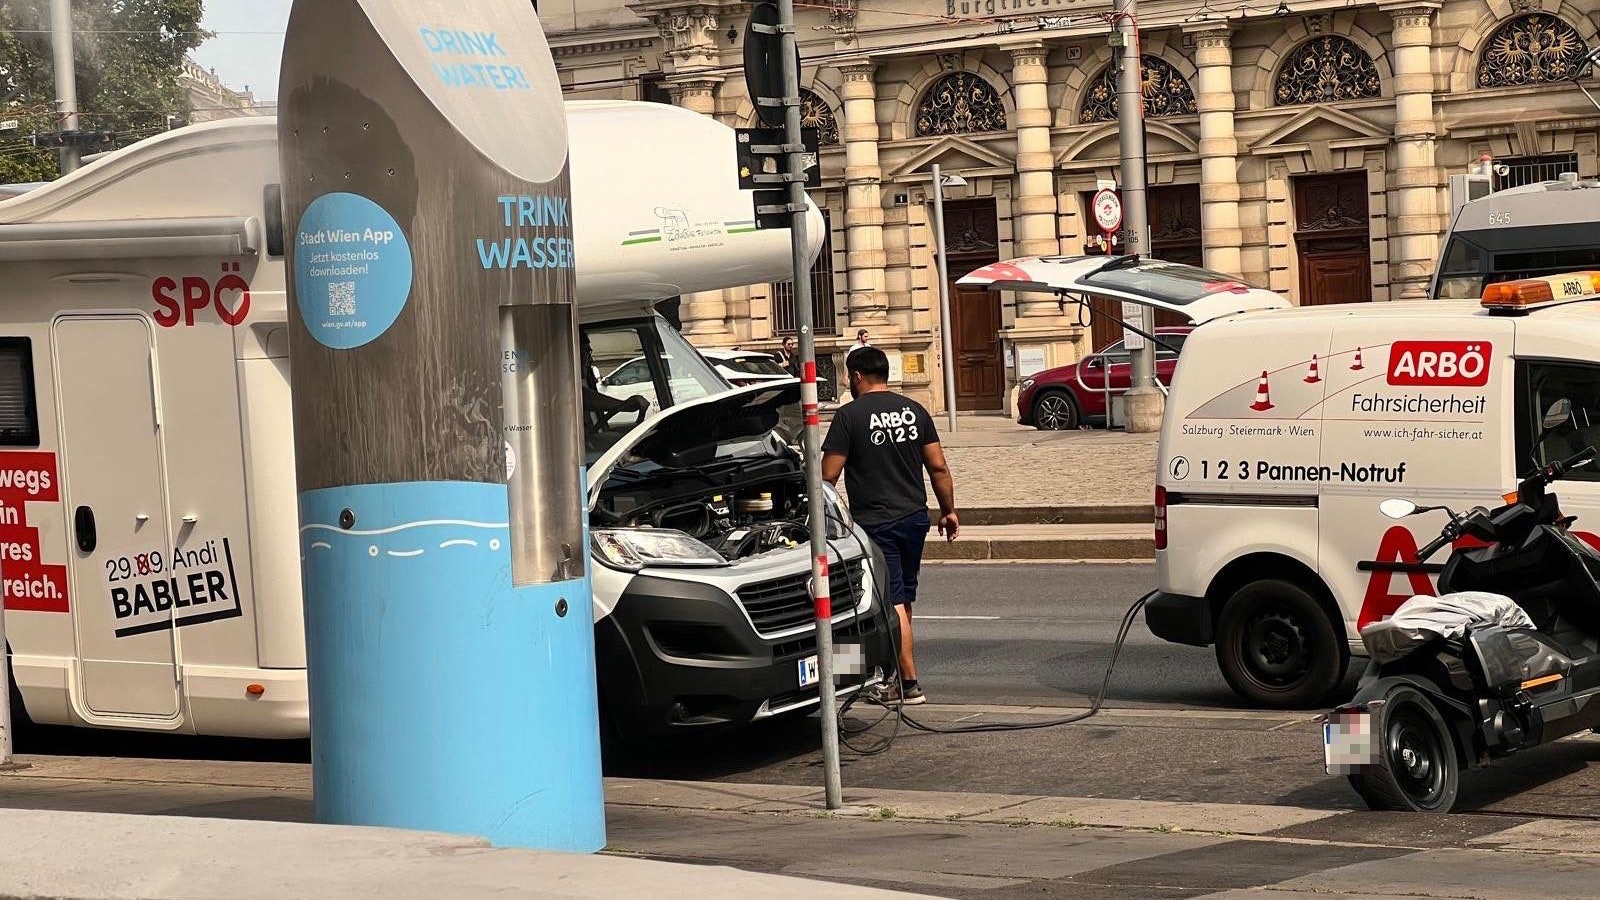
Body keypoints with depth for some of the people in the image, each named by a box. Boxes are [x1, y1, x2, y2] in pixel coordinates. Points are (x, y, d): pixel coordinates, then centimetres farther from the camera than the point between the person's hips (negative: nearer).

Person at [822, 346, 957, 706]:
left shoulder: (849, 416, -9)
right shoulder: (914, 410, 6)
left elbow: (829, 475, -10)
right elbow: (938, 467, 6)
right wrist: (949, 511, 15)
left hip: (876, 523, -6)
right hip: (915, 516, 6)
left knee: (892, 603, -5)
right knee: (904, 599, 16)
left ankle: (909, 684, -8)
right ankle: (898, 675, 24)